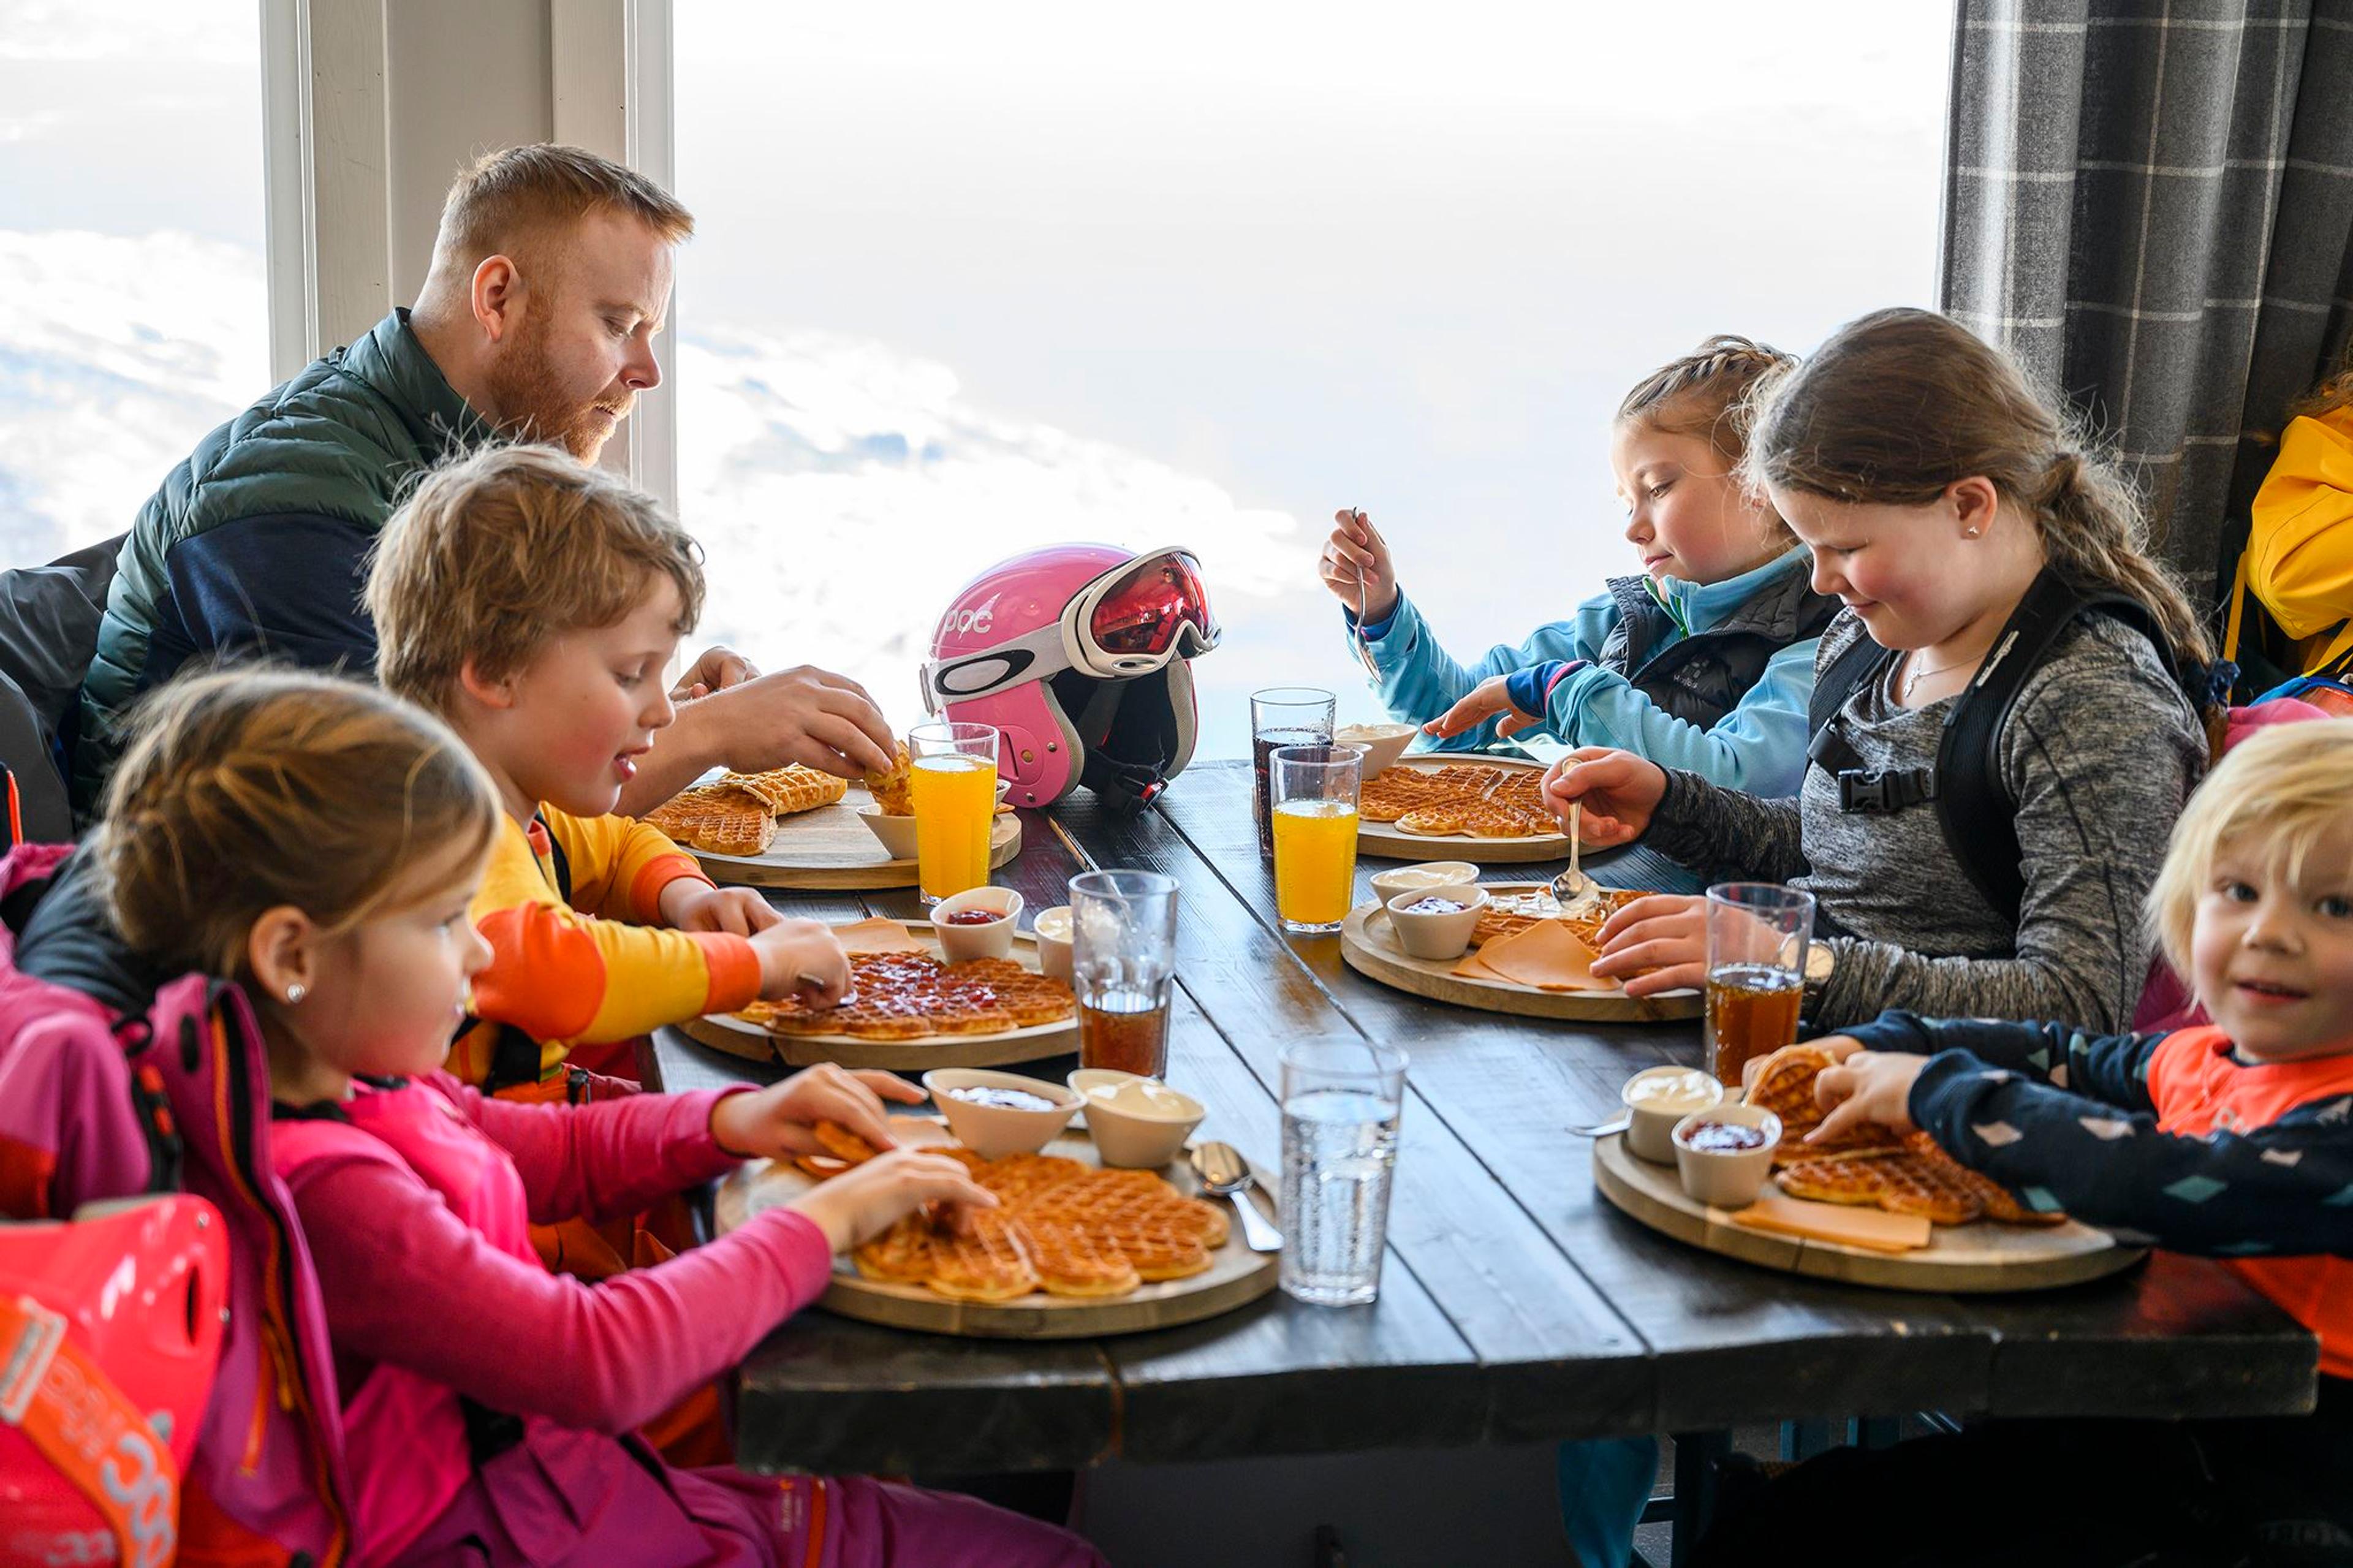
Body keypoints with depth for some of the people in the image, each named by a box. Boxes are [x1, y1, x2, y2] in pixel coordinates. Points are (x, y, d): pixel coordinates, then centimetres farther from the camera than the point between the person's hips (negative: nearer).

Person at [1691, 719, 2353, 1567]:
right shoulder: (2195, 1060, 7)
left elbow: (2166, 1187, -34)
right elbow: (2060, 1055, 23)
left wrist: (1939, 1091, -23)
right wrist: (1874, 1050, 7)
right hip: (2114, 1440, 8)